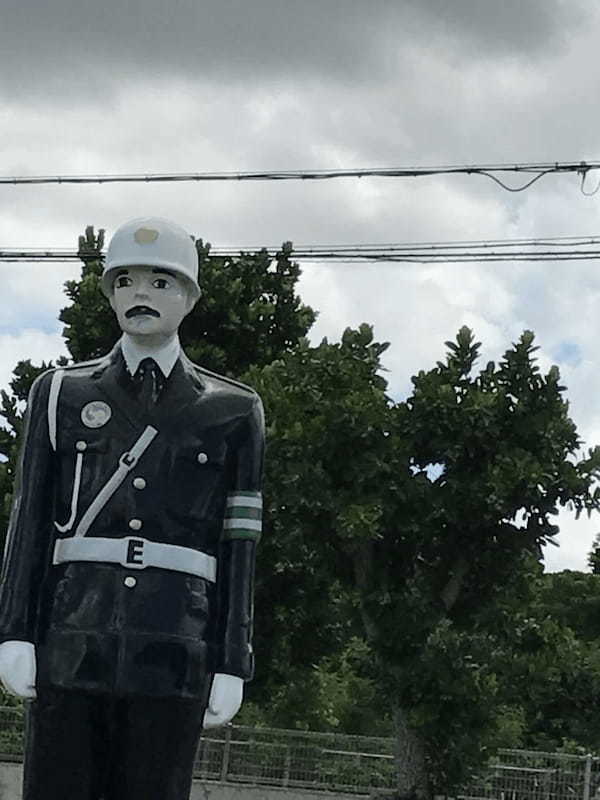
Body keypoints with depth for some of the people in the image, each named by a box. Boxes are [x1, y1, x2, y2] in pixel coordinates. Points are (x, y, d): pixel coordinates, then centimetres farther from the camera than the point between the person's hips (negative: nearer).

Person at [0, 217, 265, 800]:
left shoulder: (231, 412, 8)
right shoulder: (61, 394, 10)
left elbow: (238, 546, 5)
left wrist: (231, 666, 0)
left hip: (173, 652, 0)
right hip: (73, 640, 1)